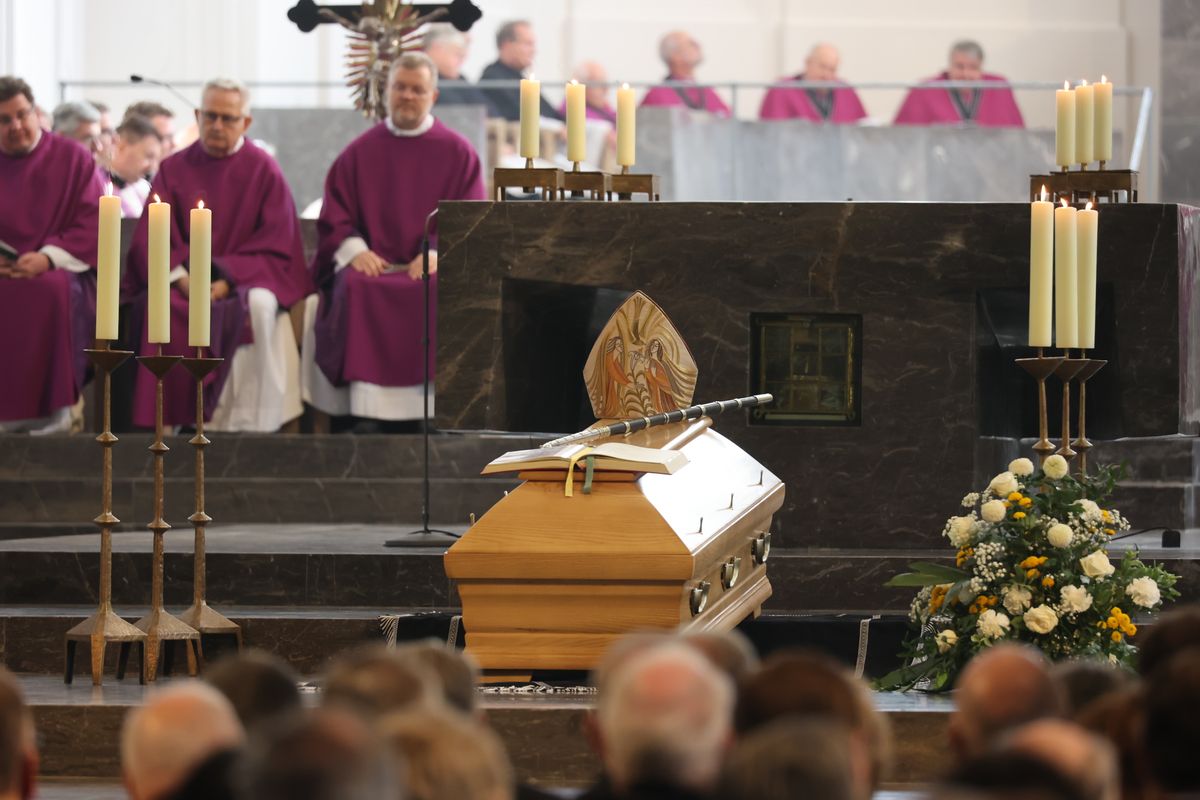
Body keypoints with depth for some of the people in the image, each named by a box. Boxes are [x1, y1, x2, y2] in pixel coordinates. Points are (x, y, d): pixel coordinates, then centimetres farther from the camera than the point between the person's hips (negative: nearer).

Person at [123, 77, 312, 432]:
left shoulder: (264, 170, 6)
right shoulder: (174, 169, 11)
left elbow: (276, 245, -1)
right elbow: (149, 239, 4)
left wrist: (228, 279, -16)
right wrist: (180, 277, -16)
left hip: (249, 278, -1)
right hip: (185, 279, 1)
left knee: (259, 306, -35)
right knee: (168, 311, -32)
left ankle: (244, 422, -34)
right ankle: (177, 418, -29)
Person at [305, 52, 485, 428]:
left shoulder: (458, 153, 11)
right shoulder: (360, 152, 15)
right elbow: (334, 214, 11)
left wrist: (438, 252, -15)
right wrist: (354, 249, -9)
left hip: (434, 267, -1)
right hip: (370, 265, 1)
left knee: (444, 294, -34)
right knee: (356, 291, -32)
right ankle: (366, 416, -30)